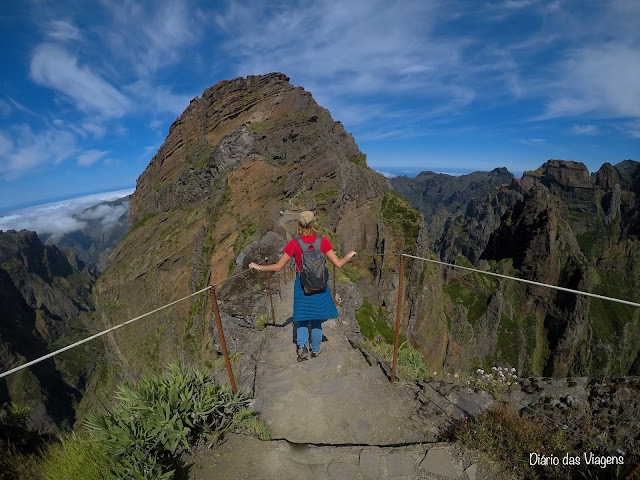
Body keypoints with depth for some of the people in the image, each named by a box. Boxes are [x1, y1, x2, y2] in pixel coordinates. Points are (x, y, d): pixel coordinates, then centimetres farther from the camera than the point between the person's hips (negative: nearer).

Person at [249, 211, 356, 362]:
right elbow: (338, 263, -8)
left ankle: (302, 346, 6)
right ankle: (315, 349, 34)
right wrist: (349, 255, 12)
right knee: (316, 318, 18)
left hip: (302, 284, -1)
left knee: (302, 317, 20)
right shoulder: (323, 241, -13)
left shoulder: (294, 243, -16)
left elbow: (278, 267, -12)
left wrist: (258, 267, 2)